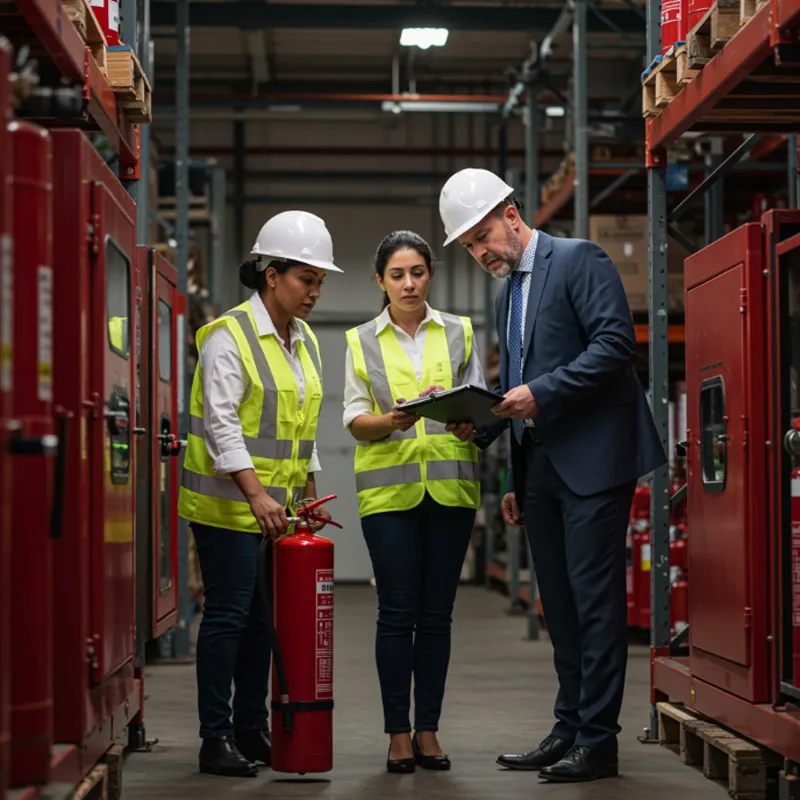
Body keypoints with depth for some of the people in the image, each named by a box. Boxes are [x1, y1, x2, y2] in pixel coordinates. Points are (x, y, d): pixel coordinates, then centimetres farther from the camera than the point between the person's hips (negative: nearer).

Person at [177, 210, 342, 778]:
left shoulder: (306, 343, 14)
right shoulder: (229, 337, -11)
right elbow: (221, 423, -18)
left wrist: (311, 495, 16)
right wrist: (256, 494, -25)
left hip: (278, 507, 7)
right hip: (229, 505, -7)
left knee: (264, 618, 10)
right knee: (228, 614, -6)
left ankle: (253, 730, 18)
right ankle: (216, 738, 0)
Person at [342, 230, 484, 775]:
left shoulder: (459, 333, 11)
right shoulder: (361, 342, 9)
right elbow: (356, 422, 3)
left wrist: (470, 424, -16)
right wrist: (396, 419, -18)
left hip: (451, 485, 1)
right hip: (389, 488, -1)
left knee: (437, 613, 3)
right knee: (397, 612, -4)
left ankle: (428, 730, 9)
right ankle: (398, 733, 2)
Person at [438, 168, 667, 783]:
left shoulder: (579, 259, -4)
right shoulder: (507, 294, 21)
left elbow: (616, 342, -16)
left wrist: (541, 393, -21)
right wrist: (498, 453, 17)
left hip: (592, 456, -8)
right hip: (541, 466, 9)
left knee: (595, 599, -7)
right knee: (560, 605, 11)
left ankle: (598, 741, -4)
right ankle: (570, 729, 17)